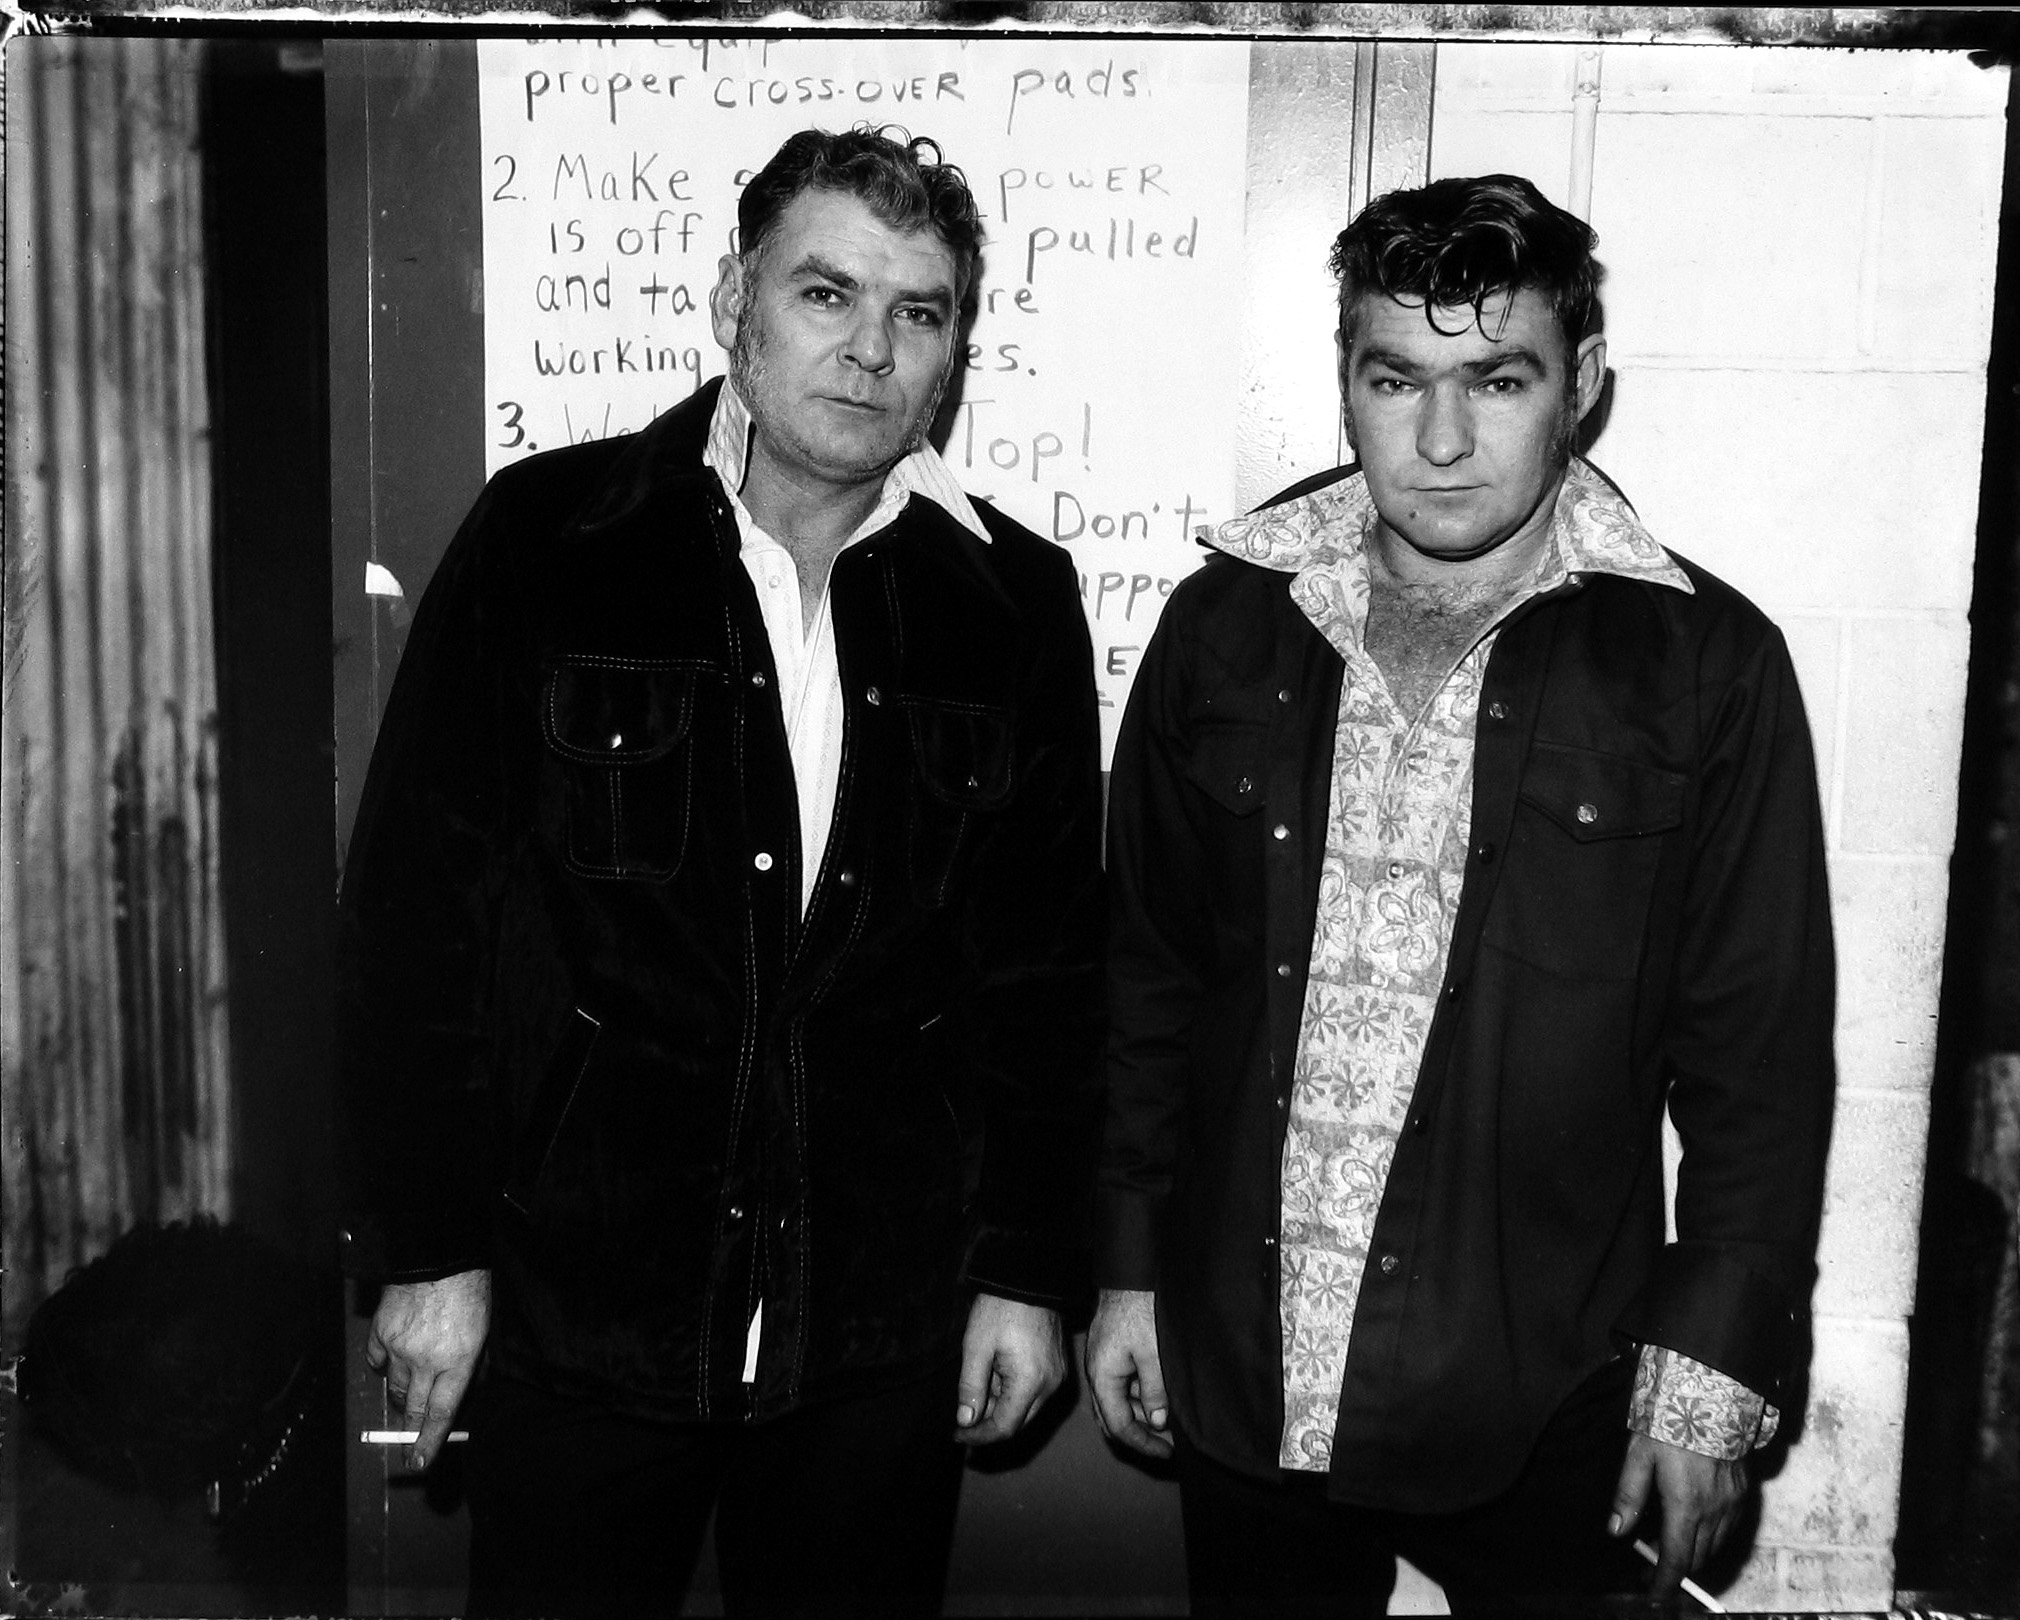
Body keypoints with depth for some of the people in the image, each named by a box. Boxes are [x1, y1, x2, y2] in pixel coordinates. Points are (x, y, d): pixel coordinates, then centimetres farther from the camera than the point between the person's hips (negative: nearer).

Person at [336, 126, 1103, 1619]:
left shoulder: (1014, 599, 0)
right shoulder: (546, 542, -5)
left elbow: (1048, 964, 4)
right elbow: (415, 903, -4)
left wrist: (1028, 1272, 4)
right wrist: (426, 1247, -5)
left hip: (883, 1331, 2)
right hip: (573, 1310, -1)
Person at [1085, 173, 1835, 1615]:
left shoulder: (1703, 663, -7)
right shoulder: (1226, 627, 0)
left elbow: (1759, 1053, -4)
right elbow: (1144, 972, 5)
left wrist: (1713, 1360, -6)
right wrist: (1128, 1267, 6)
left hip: (1541, 1414, -2)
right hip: (1240, 1385, 3)